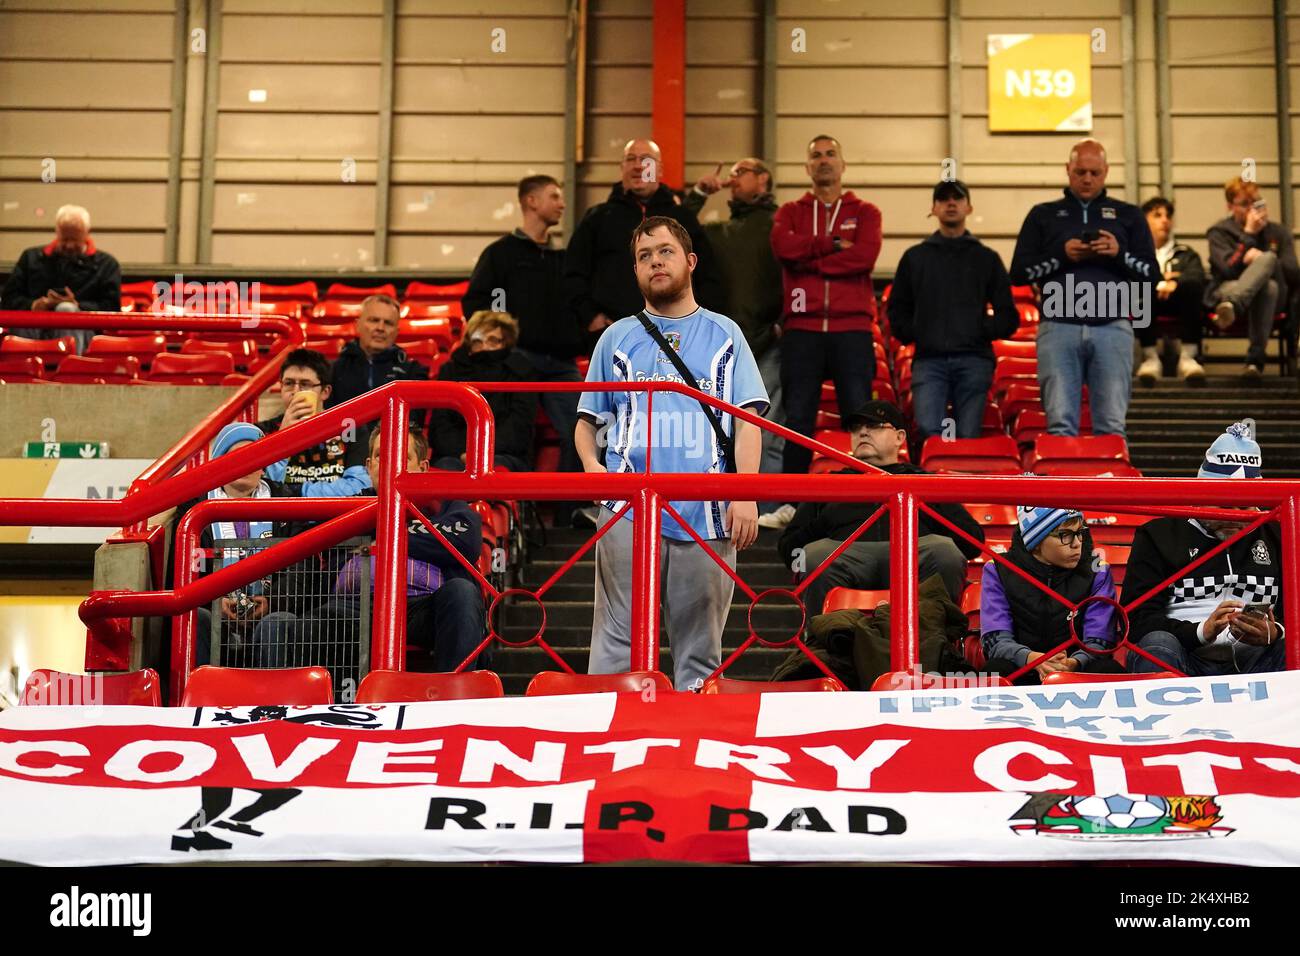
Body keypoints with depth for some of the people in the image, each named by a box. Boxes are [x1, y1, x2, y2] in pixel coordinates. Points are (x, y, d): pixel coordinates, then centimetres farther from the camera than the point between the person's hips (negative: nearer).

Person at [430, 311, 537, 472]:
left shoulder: (519, 372, 17)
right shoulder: (450, 371, 22)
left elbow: (519, 424, 2)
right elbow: (439, 424, 9)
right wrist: (462, 453, -12)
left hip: (503, 455, -1)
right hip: (454, 455, 1)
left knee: (495, 466, -36)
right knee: (448, 466, -35)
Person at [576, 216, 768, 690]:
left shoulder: (724, 335, 13)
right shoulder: (617, 338, 16)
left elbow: (747, 419, 6)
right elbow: (587, 420, 18)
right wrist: (592, 466, -3)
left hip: (707, 513, 0)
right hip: (629, 510, 0)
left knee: (700, 648, 4)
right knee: (619, 641, -5)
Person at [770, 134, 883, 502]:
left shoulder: (865, 212, 11)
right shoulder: (791, 212, 15)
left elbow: (865, 255, -10)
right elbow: (782, 245, -8)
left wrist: (809, 261, -7)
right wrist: (833, 245, -9)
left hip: (852, 329, -1)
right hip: (802, 329, 1)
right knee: (798, 417, 1)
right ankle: (793, 500, 7)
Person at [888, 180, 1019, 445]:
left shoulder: (987, 258, 15)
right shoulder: (915, 257, 17)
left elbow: (1008, 316, 13)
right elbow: (898, 310, 17)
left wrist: (984, 331, -4)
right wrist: (913, 334, 0)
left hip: (973, 360, 0)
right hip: (928, 360, 0)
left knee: (968, 438, -2)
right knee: (928, 431, -18)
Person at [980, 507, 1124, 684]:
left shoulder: (1096, 572, 3)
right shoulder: (999, 571, 1)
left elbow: (1098, 641, -6)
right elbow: (995, 640, -8)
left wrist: (1073, 663, -30)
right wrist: (1032, 658, -31)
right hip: (1022, 674, -1)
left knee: (1109, 670, -31)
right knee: (998, 669, -35)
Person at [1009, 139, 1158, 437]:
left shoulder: (1129, 216, 17)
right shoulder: (1043, 215, 16)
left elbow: (1151, 273, 11)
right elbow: (1019, 272, 9)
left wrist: (1119, 254, -7)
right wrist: (1061, 254, -5)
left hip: (1113, 327, 1)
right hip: (1059, 327, 0)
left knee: (1112, 427, -3)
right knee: (1060, 423, -8)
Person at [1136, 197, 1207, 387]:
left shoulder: (1185, 253, 29)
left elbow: (1198, 277, 5)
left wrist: (1175, 282, -16)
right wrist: (1159, 283, -5)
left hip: (1178, 302, 1)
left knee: (1192, 287, -33)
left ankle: (1188, 356, -38)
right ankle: (1150, 357, -37)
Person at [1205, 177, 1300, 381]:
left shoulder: (1279, 232, 15)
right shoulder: (1219, 232, 9)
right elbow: (1229, 269, -8)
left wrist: (1261, 261, -12)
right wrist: (1248, 234, -10)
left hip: (1273, 295, 1)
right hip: (1228, 289, -1)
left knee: (1268, 258, -36)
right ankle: (1256, 357, -55)